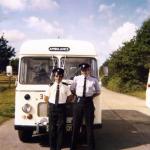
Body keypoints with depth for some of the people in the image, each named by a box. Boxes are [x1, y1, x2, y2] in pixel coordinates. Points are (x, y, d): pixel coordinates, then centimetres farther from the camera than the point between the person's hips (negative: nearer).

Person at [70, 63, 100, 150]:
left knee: (89, 125, 9)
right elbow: (72, 89, 13)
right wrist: (77, 95, 1)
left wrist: (91, 96, -2)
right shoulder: (77, 78, 2)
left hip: (89, 102, 0)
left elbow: (98, 92, 10)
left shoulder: (94, 80, 2)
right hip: (79, 102, 0)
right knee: (76, 125, 7)